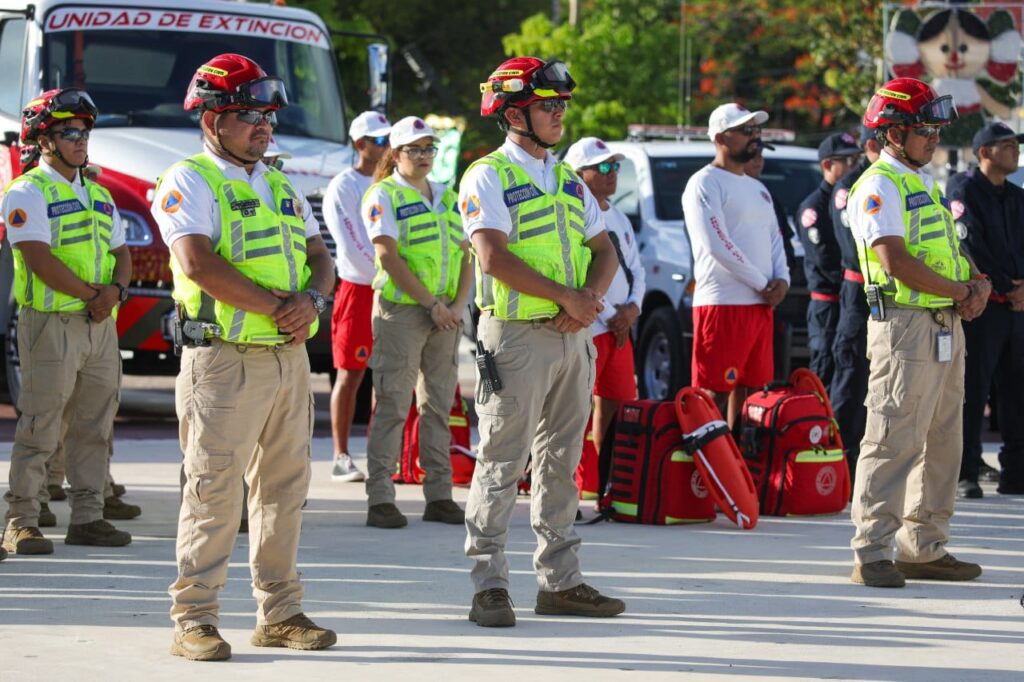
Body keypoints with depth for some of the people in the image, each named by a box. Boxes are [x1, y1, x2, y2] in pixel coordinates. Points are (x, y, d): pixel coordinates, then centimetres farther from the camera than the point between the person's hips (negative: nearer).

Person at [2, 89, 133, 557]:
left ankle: (87, 517, 14)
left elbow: (121, 253, 16)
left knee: (94, 426, 8)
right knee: (40, 429, -7)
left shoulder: (98, 196, 19)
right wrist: (91, 294, -14)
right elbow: (40, 258, -15)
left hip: (101, 326, 7)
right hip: (52, 324, -7)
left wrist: (115, 290, -6)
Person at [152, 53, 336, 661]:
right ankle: (194, 619, -5)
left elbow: (320, 259, 15)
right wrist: (278, 308, -14)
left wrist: (311, 298, -9)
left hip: (289, 359, 7)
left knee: (284, 485, 9)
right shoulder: (190, 182, -5)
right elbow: (200, 264, -18)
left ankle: (280, 613, 17)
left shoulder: (281, 187, 19)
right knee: (215, 488, -8)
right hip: (224, 360, -7)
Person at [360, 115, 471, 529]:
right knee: (392, 406, -7)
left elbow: (465, 258, 14)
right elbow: (390, 258, -12)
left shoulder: (448, 199, 17)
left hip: (445, 315, 6)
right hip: (400, 310, -6)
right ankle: (379, 498, -7)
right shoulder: (383, 196, -2)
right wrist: (431, 303, -14)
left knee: (439, 405, 7)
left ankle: (439, 495, 11)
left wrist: (458, 305, -2)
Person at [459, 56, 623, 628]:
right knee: (502, 462, -5)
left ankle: (560, 580, 16)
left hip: (572, 338, 7)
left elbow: (604, 250, 15)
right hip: (517, 338, -7)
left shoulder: (568, 179, 17)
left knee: (561, 462, 11)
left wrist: (591, 296, -6)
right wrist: (565, 297, -16)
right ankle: (490, 586, -4)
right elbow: (494, 257, -17)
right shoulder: (488, 178, -6)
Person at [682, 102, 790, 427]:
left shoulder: (758, 189, 21)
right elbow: (718, 246, -16)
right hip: (723, 304, -9)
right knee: (715, 395, -10)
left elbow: (774, 239, 22)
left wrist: (782, 280, 1)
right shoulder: (705, 184, -7)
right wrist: (763, 284, -12)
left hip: (762, 305, 9)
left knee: (749, 392, 8)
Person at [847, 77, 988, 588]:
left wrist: (978, 284, 1)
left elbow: (950, 253, 23)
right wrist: (962, 291, -11)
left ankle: (924, 548, 18)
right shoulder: (879, 186, -10)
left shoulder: (926, 185, 20)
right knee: (894, 440, -10)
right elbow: (897, 262, -19)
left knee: (942, 444, 11)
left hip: (946, 328, 9)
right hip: (905, 328, -9)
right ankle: (872, 554, -9)